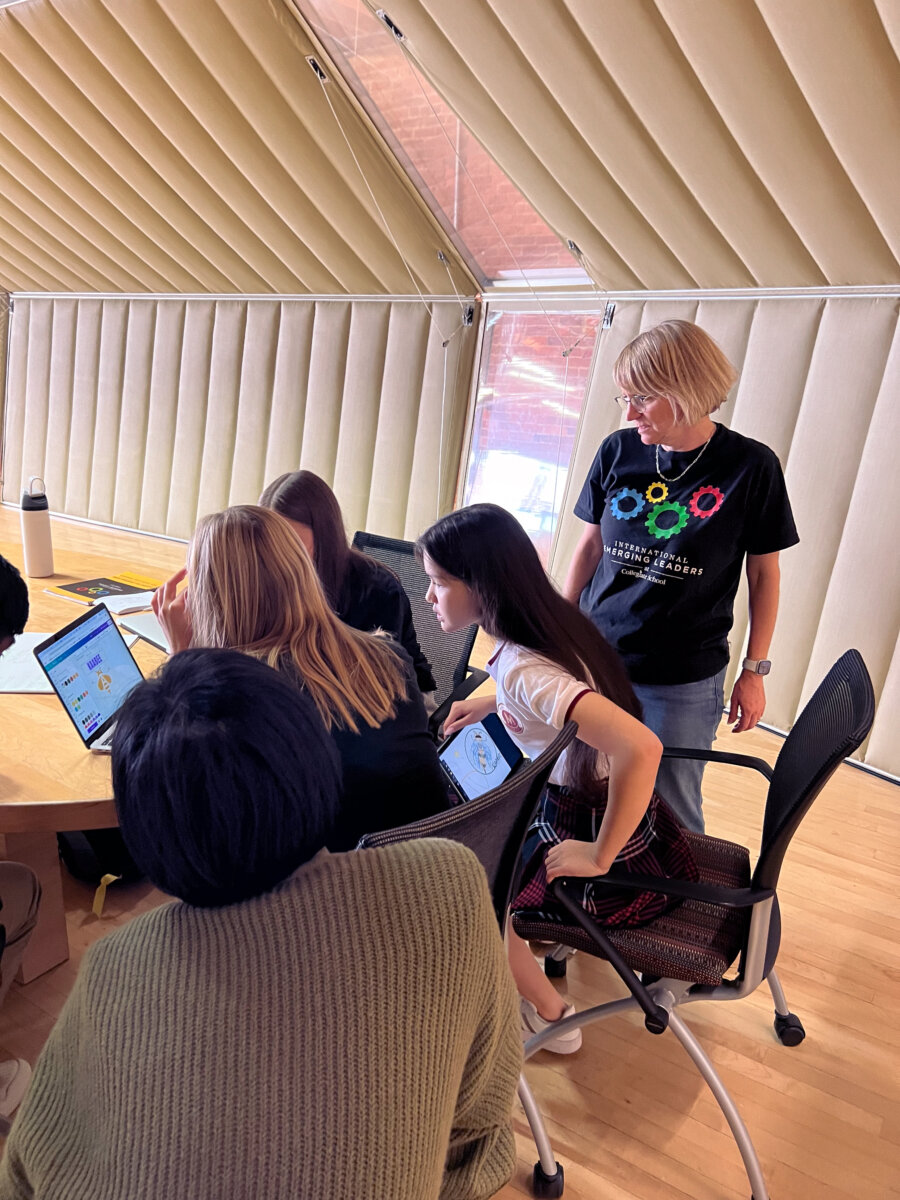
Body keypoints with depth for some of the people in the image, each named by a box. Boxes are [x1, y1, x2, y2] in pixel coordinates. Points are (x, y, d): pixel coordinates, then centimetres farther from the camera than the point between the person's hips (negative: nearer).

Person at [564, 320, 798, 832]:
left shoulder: (751, 466, -8)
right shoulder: (619, 450, -1)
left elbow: (764, 573, 0)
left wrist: (755, 670, 1)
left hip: (684, 682, -3)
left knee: (670, 814, 9)